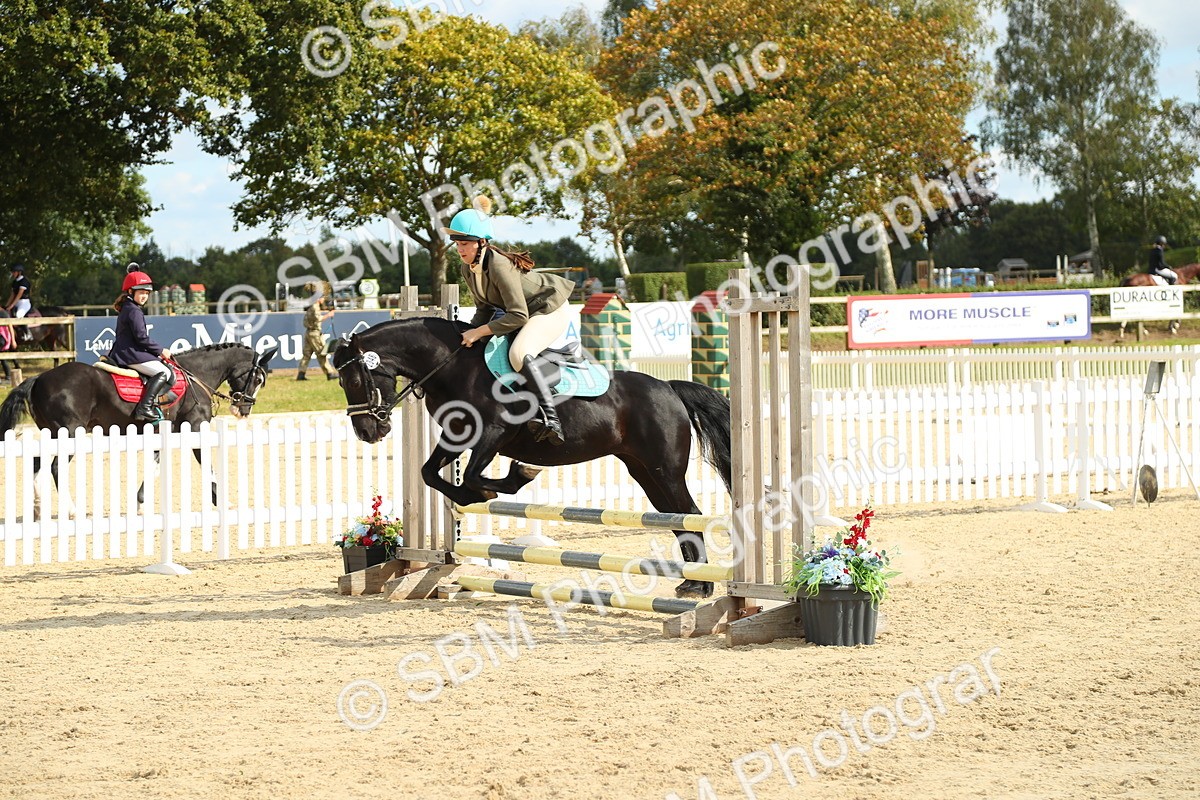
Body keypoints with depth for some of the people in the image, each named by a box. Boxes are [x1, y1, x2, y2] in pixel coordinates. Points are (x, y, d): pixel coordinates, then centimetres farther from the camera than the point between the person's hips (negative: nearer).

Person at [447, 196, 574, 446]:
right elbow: (484, 308, 7)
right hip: (525, 312, 11)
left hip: (550, 310, -11)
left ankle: (549, 418, -38)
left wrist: (479, 332, -29)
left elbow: (518, 316, -33)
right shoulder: (469, 270, -4)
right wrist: (468, 334, -10)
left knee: (519, 353, -35)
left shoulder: (499, 266, -32)